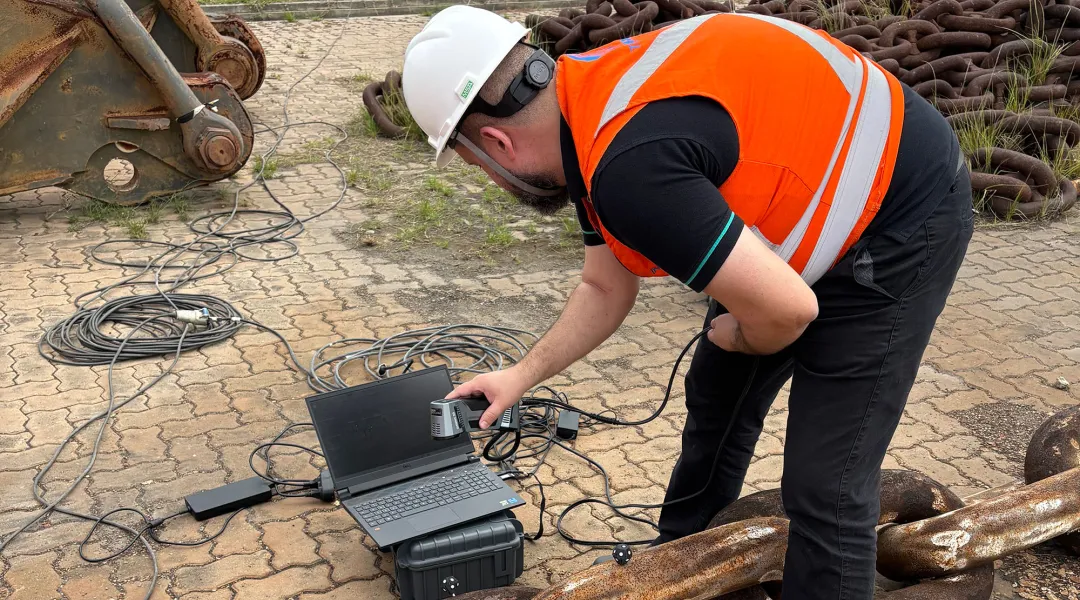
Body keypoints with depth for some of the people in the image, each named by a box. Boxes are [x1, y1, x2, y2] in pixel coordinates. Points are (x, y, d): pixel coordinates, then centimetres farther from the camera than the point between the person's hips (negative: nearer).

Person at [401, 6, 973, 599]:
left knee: (824, 485, -7)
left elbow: (788, 308, -31)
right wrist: (520, 376, 13)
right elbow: (605, 290, 12)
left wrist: (738, 338, -9)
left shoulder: (630, 164, -34)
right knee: (717, 399, 21)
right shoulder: (591, 104, -1)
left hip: (900, 218, -10)